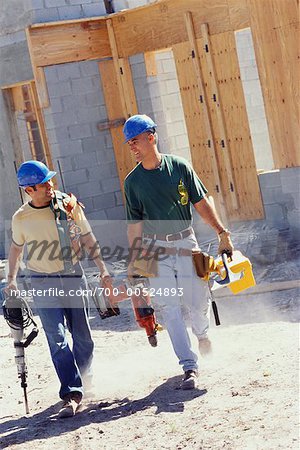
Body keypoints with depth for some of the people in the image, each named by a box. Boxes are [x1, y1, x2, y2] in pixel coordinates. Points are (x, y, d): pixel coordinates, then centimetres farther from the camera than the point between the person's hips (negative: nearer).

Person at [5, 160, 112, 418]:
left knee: (82, 336, 9)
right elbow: (16, 248, 15)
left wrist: (103, 270, 1)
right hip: (43, 284, -1)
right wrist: (11, 280, 11)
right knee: (57, 339, -11)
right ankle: (72, 394, -14)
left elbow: (88, 240, 5)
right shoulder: (21, 218, -2)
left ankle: (85, 376, 35)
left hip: (74, 277, 1)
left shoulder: (70, 206, -3)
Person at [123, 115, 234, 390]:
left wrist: (222, 233, -1)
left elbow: (201, 203, 4)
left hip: (186, 242, 0)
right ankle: (190, 367, -4)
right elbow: (135, 223, 5)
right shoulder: (133, 181, 3)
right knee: (169, 308, -7)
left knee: (198, 301, -1)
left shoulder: (179, 167, 0)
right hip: (155, 248, 1)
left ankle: (202, 333, 36)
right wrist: (133, 259, 0)